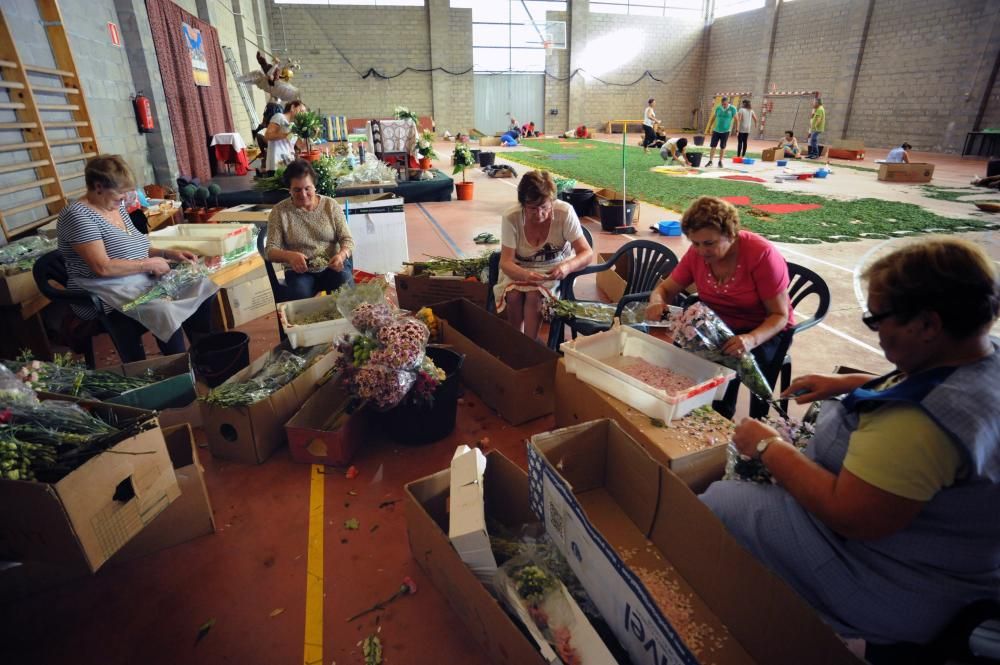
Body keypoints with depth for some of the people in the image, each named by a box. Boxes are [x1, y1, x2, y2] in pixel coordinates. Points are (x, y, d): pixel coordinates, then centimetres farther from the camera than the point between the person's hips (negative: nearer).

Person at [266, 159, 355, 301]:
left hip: (333, 267, 1)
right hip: (300, 271, 0)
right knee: (300, 294, -31)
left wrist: (342, 255, -25)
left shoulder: (331, 205, 2)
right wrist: (290, 256, -27)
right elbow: (271, 251, -4)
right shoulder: (279, 211, -1)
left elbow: (347, 239, -1)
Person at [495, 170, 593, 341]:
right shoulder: (510, 218, -19)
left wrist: (568, 266, -41)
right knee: (513, 294, -28)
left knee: (534, 295, -30)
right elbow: (506, 262, -20)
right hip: (519, 269, 1)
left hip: (555, 269, -1)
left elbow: (587, 253, -19)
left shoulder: (565, 212, -21)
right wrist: (525, 274, -43)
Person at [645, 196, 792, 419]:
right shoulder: (697, 252, -9)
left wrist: (751, 339, -40)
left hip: (764, 331, -4)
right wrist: (656, 303, -24)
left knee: (737, 361, -34)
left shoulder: (762, 255, -22)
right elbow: (666, 288, 2)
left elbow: (780, 316, -19)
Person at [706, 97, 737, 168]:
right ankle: (710, 161, 2)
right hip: (716, 130, 2)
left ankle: (720, 161, 15)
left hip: (725, 131, -2)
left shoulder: (732, 109, -7)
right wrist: (711, 127, 11)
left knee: (722, 147, 5)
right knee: (713, 146, -2)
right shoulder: (718, 108, -1)